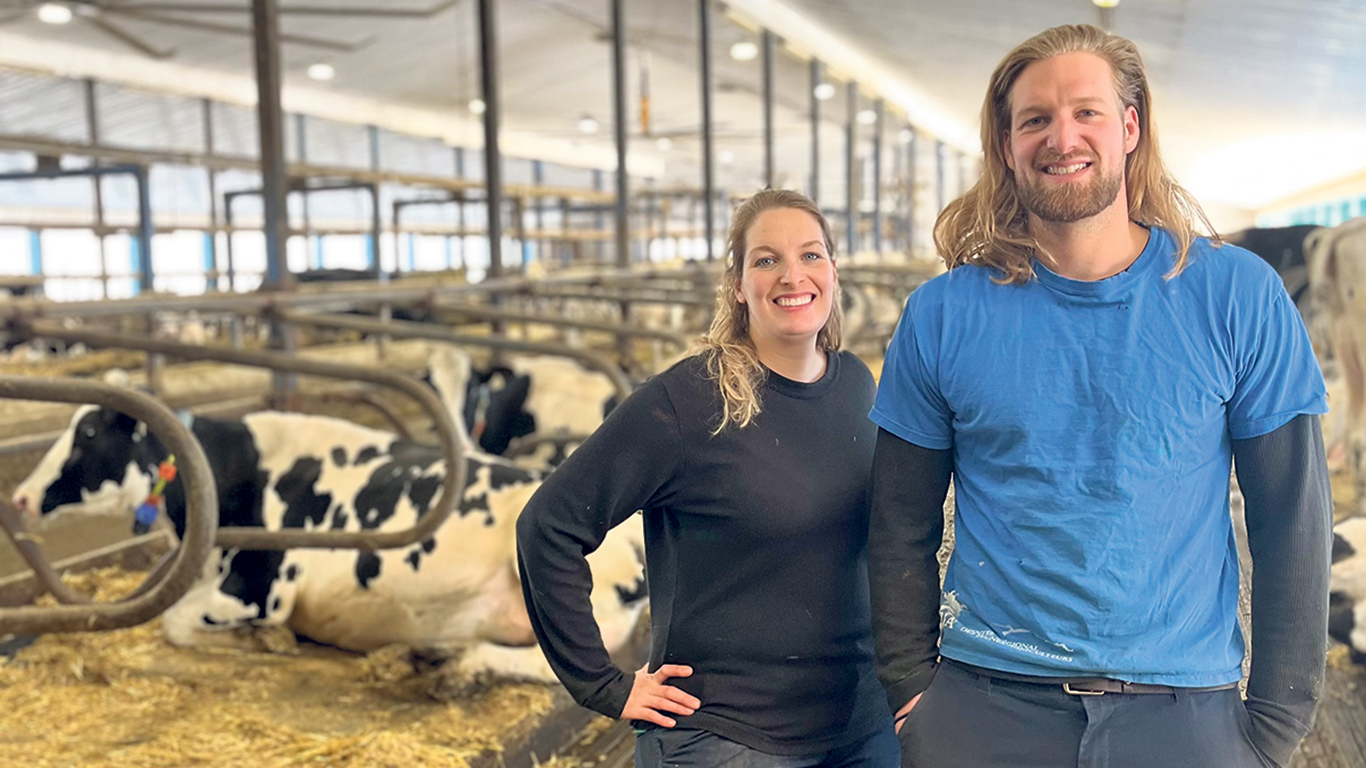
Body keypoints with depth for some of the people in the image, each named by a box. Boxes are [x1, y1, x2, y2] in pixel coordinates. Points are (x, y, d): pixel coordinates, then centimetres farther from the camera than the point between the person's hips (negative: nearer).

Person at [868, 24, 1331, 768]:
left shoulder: (1239, 297, -3)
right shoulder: (943, 313, -3)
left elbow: (1292, 522, -1)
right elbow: (901, 528, 2)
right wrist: (912, 689, -1)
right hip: (983, 707, 0)